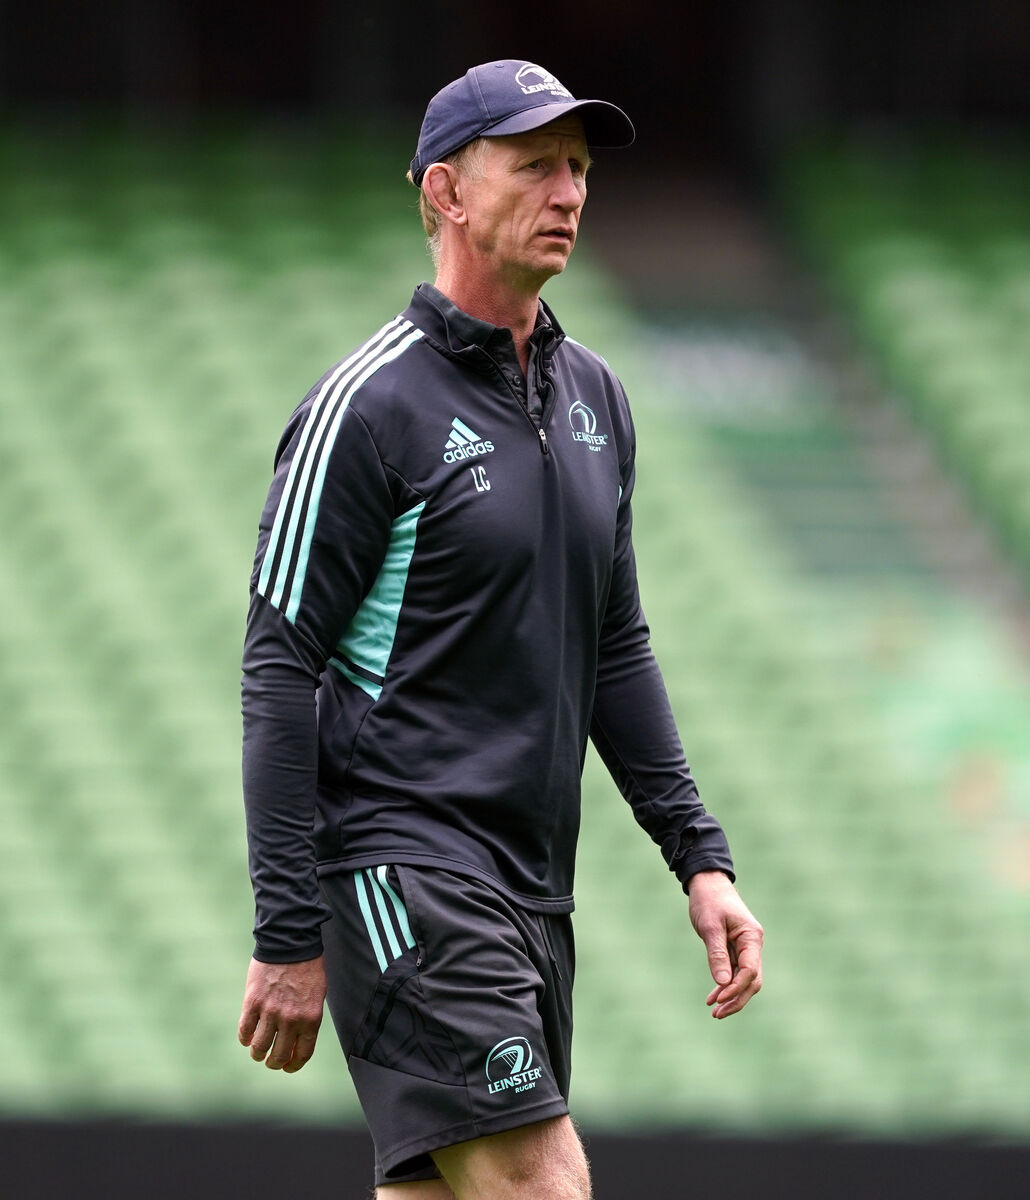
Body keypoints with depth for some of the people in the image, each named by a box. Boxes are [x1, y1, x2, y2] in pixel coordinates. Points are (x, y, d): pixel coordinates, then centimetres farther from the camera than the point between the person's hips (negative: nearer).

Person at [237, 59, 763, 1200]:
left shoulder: (592, 396, 15)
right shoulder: (368, 404, -9)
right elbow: (279, 672, -10)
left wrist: (700, 857, 15)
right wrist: (288, 940, -14)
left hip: (532, 886, 8)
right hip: (401, 869, -8)